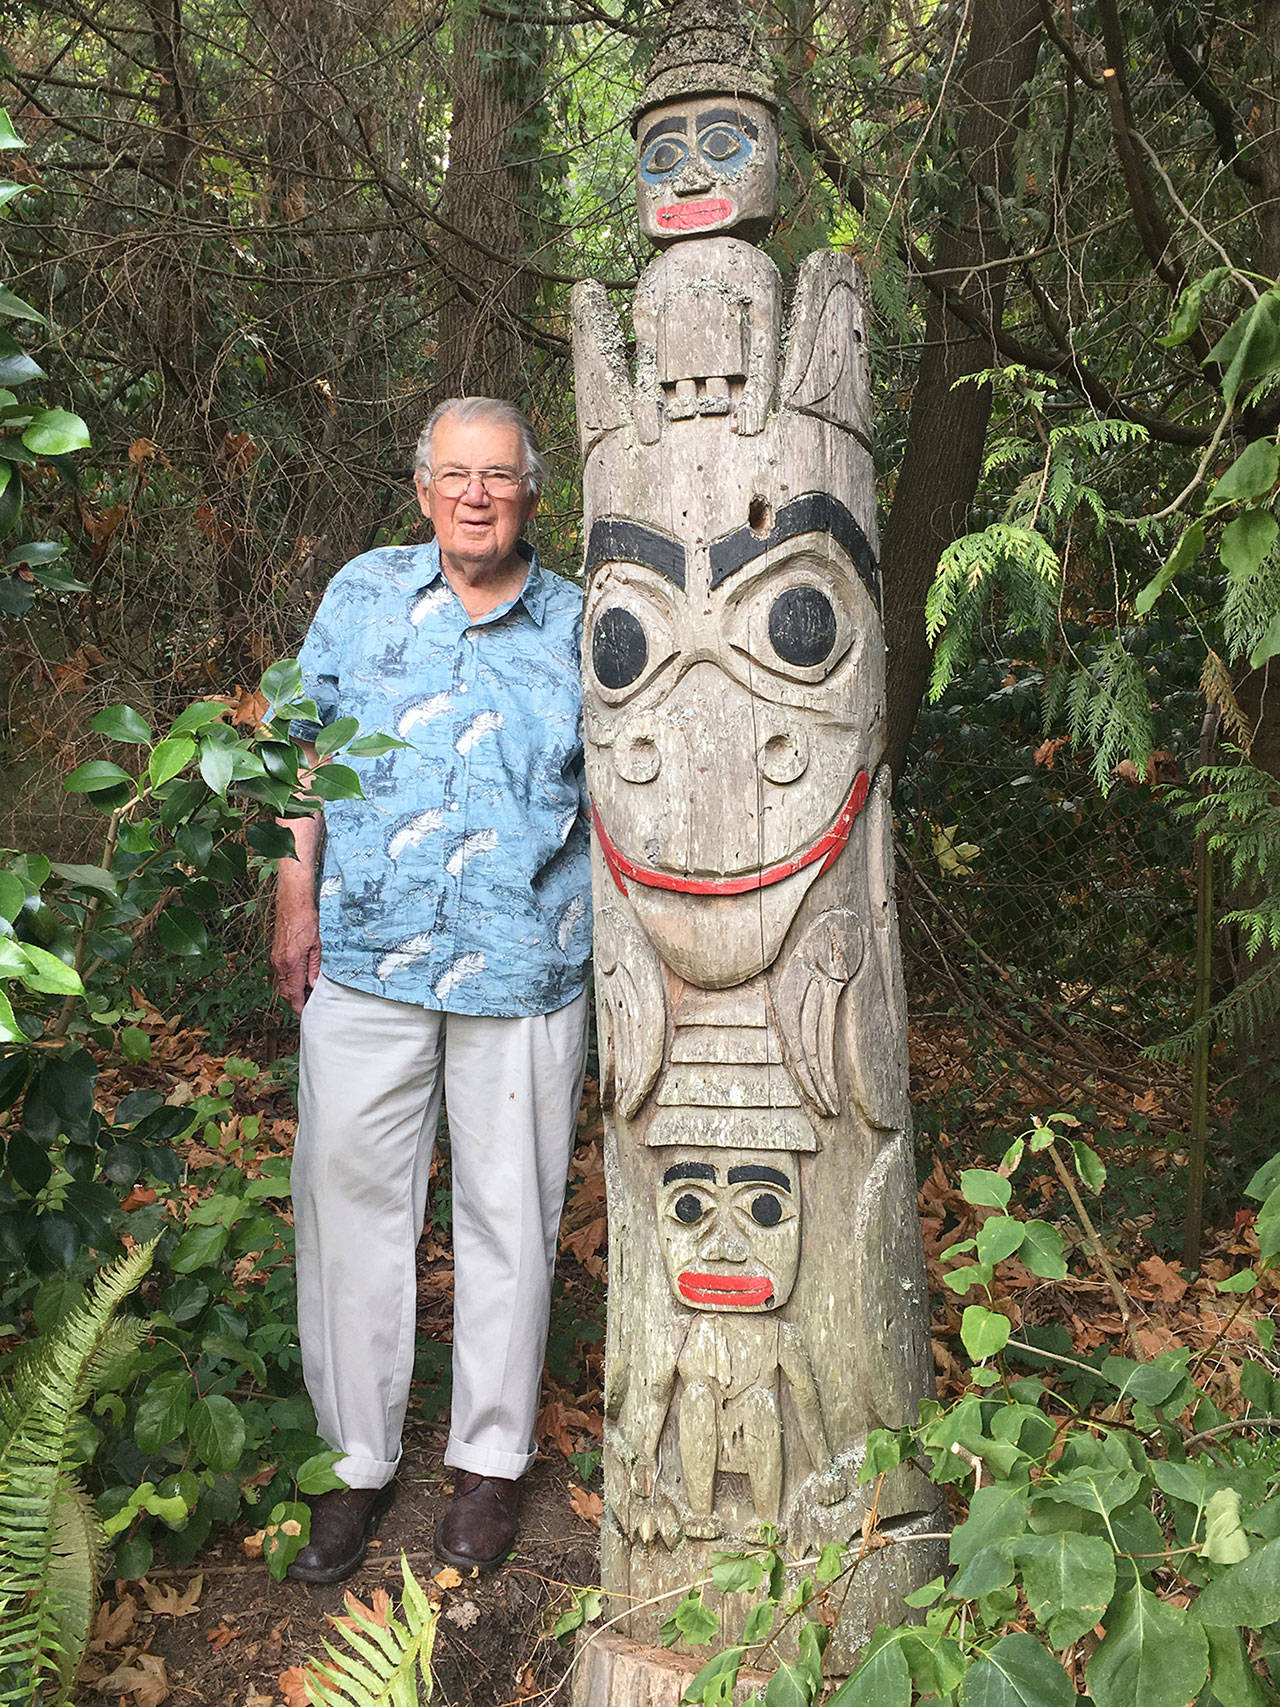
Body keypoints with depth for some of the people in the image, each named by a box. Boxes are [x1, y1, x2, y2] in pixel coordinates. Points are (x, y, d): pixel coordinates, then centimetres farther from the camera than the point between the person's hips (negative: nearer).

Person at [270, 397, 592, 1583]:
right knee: (348, 1198, 7)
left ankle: (491, 1457, 28)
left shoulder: (581, 626, 4)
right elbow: (305, 749, 10)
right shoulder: (362, 596, 6)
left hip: (526, 967, -1)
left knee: (508, 1213, 8)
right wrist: (295, 902, 4)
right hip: (365, 954, 1)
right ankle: (356, 1458, 25)